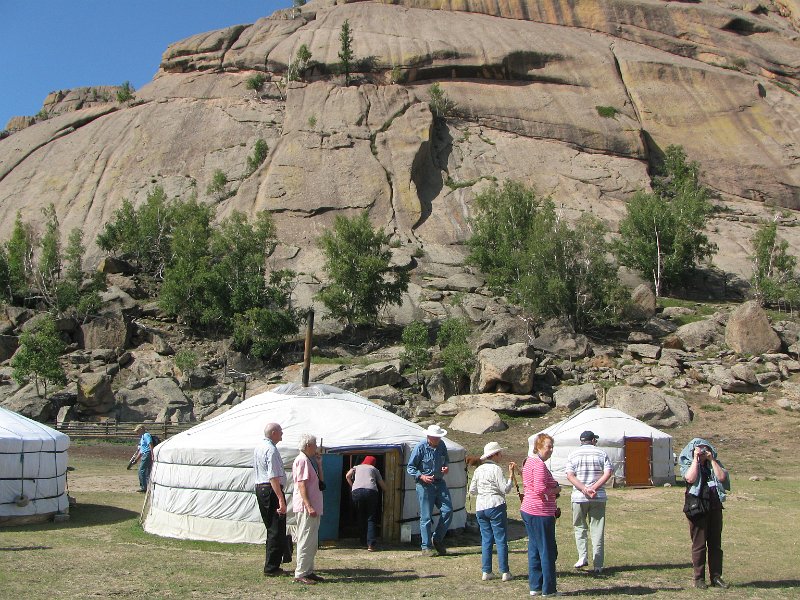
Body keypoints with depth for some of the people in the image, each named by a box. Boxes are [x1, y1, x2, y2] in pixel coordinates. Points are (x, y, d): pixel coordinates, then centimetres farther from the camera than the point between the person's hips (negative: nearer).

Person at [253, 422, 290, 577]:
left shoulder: (258, 447, 14)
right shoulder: (271, 450, -18)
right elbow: (273, 477, -24)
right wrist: (281, 500, -26)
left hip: (259, 488, 10)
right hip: (271, 490, -10)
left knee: (271, 528, 18)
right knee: (277, 530, -3)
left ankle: (271, 565, 24)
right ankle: (271, 567, -1)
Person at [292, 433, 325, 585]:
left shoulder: (311, 460, 17)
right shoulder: (301, 460, -12)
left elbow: (320, 481, 20)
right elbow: (301, 485, -19)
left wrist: (319, 463, 13)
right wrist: (309, 506, -24)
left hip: (313, 507, 10)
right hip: (305, 507, -10)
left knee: (313, 542, 13)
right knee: (306, 541, -8)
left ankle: (308, 571, 20)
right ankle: (300, 574, -4)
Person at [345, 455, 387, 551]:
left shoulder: (356, 467, 29)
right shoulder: (374, 469, 27)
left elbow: (347, 476, 12)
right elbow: (382, 484, 24)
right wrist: (386, 492, 41)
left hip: (357, 491, 1)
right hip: (371, 491, -1)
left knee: (361, 518, 16)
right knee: (371, 519, 2)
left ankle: (364, 541, 18)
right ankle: (371, 544, -11)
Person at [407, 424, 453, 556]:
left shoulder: (441, 445, 3)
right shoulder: (420, 448, -12)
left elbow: (446, 459, 21)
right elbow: (410, 467, -7)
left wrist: (446, 466, -2)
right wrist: (421, 476, -22)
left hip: (440, 483, 5)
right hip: (424, 485, -5)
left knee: (448, 510, -2)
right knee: (426, 517, -2)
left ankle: (437, 539, 16)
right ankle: (426, 547, 8)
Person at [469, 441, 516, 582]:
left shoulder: (478, 470, 10)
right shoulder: (496, 469, -9)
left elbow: (472, 490, 14)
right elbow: (505, 489, -12)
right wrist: (511, 474, -6)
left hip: (480, 508, 6)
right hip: (496, 506, -6)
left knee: (486, 539, 10)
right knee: (501, 540, 0)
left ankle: (486, 571, 9)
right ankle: (505, 572, 1)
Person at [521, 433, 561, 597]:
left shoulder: (529, 461, 14)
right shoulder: (540, 465, -17)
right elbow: (540, 489, -26)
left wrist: (552, 489, 15)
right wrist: (556, 490, -9)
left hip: (527, 510, 10)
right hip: (541, 513, -10)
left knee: (534, 549, 14)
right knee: (548, 551, 0)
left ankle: (534, 587, 20)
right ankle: (548, 589, 7)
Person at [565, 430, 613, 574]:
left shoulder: (573, 454, 4)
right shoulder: (601, 454, 4)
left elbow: (570, 475, -7)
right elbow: (608, 473, -8)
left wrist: (584, 489, -13)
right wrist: (594, 488, -12)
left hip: (579, 497, 0)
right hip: (599, 497, 0)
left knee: (579, 527, 15)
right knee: (597, 530, 5)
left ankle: (583, 556, -1)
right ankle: (597, 565, 3)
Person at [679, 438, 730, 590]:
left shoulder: (715, 463, 11)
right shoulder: (687, 464, 1)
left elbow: (722, 477, -8)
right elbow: (690, 478, -20)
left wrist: (712, 460, -8)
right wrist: (696, 459, -14)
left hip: (715, 507, 4)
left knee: (715, 543, 7)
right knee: (699, 544, -2)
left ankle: (716, 577, 14)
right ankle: (699, 578, 5)